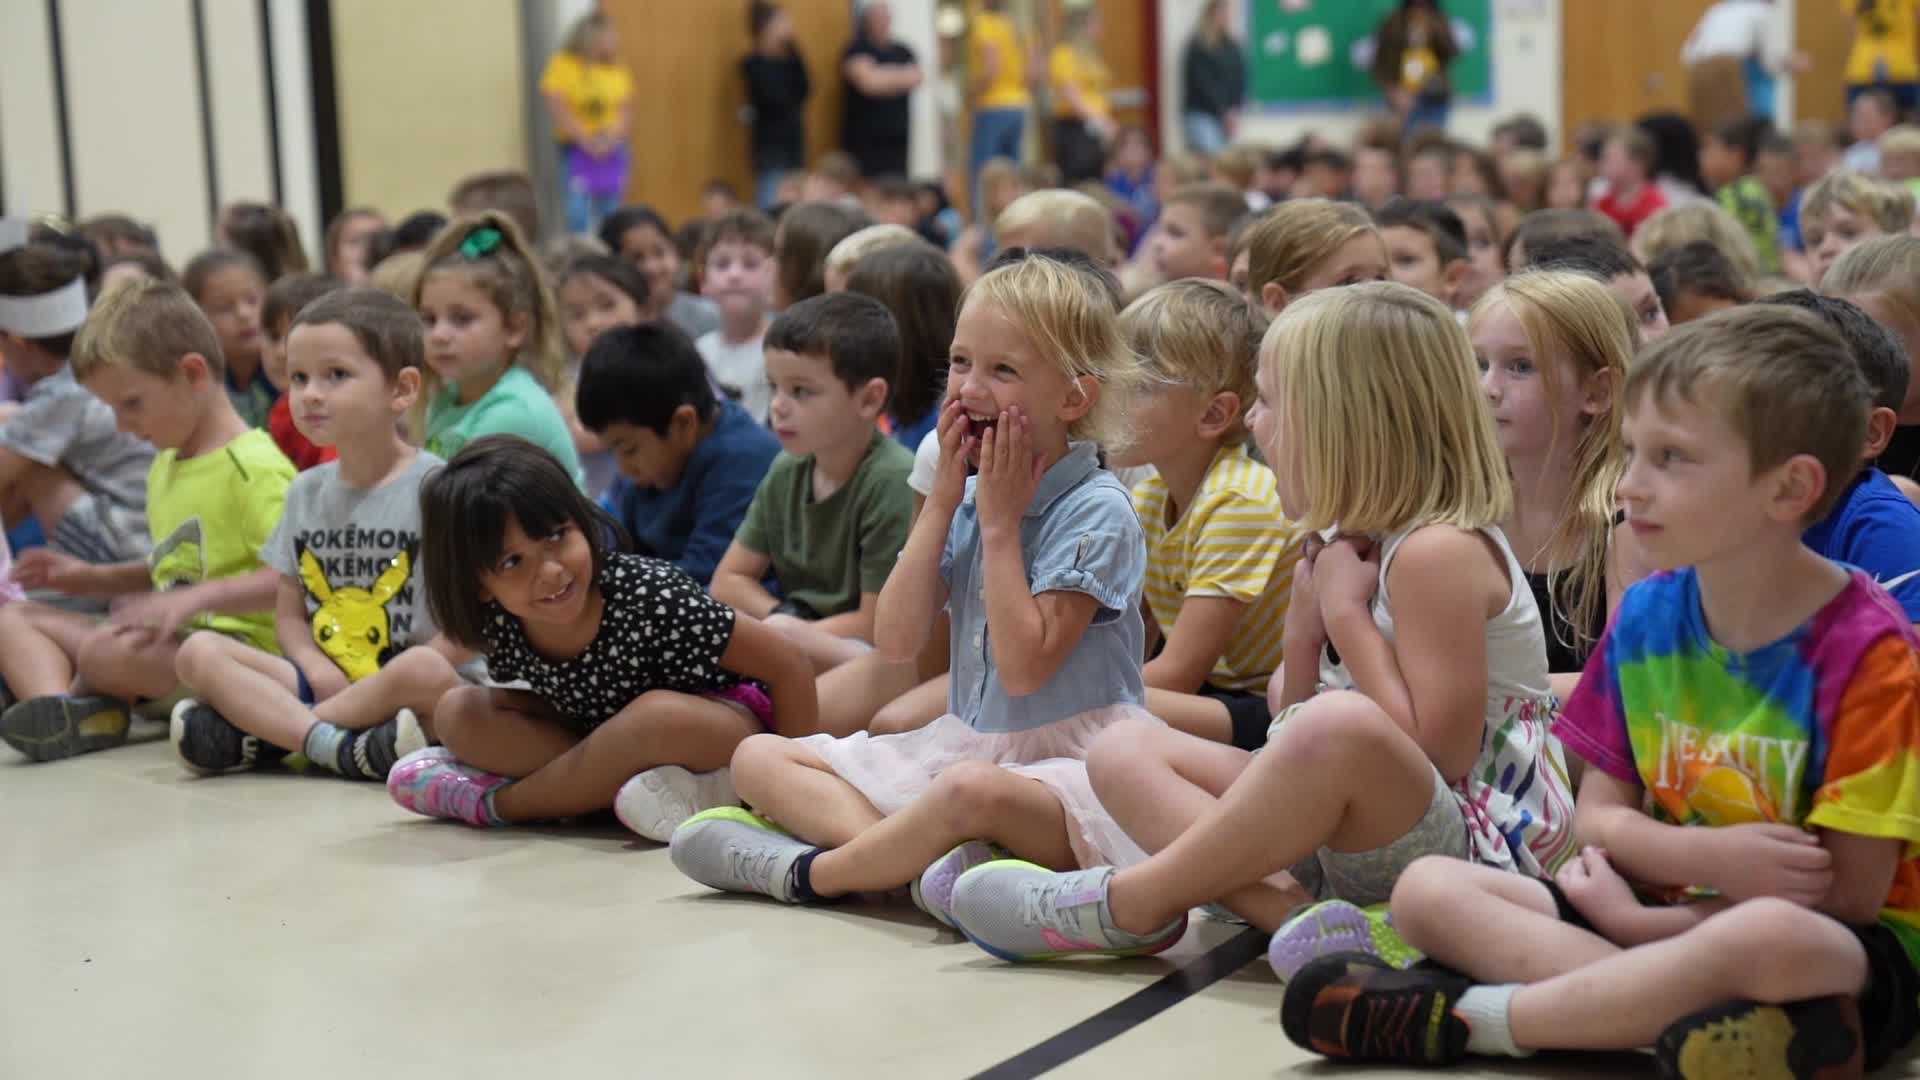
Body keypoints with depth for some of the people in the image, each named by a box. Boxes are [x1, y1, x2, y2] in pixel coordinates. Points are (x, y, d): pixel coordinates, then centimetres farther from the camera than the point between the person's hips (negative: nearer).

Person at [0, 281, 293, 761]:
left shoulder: (254, 467, -15)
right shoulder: (165, 464, 18)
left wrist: (197, 599, -29)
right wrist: (97, 579, 18)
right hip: (167, 649, 10)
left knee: (106, 649, -35)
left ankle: (87, 697, 1)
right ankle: (60, 712, -22)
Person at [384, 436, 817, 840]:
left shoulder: (648, 597, -31)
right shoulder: (498, 626, -17)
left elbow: (790, 668, -25)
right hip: (613, 741, 5)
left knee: (662, 717, -38)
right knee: (459, 713, -13)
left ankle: (496, 802, -19)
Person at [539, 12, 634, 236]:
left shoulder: (616, 68, 5)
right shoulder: (563, 65, -8)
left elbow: (627, 109, 5)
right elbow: (556, 108, -14)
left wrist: (613, 138, -12)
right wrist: (586, 140, -17)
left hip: (612, 150, 4)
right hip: (576, 149, -4)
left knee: (611, 213, 4)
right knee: (579, 209, -12)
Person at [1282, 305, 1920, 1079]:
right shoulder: (1646, 616, 3)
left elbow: (1843, 896, -15)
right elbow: (1599, 815, 3)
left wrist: (1634, 917, -13)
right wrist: (1709, 857, -19)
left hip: (1844, 956, -5)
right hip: (1659, 911, 6)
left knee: (1766, 937, -41)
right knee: (1427, 889, -11)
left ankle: (1462, 1016, -26)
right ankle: (1655, 1000, -30)